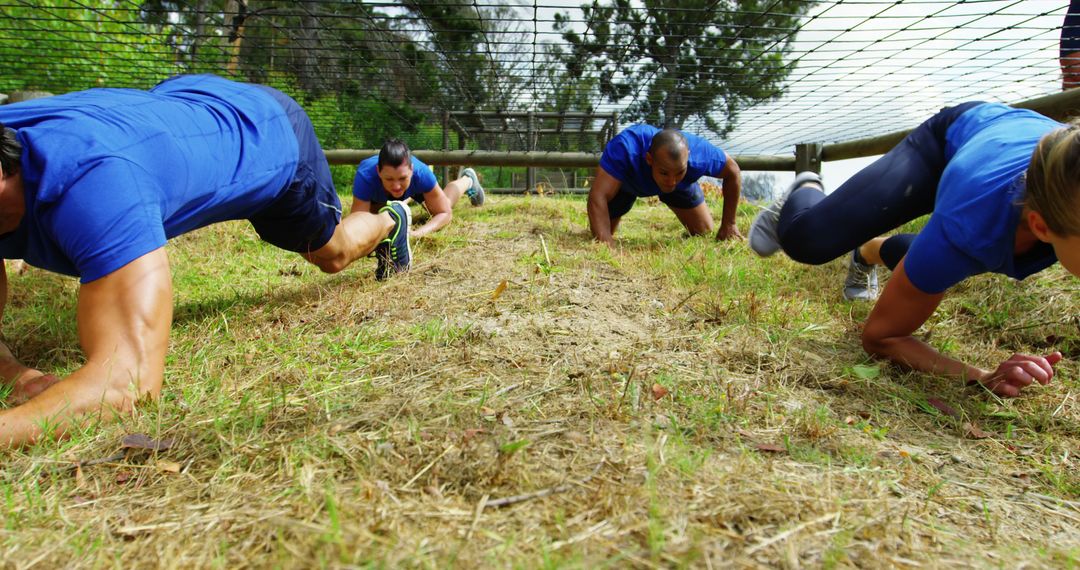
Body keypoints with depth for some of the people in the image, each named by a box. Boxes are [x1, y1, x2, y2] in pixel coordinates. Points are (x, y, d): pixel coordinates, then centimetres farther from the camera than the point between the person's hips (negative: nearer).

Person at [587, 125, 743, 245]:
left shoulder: (700, 152, -40)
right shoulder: (625, 149, -51)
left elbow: (732, 172, -20)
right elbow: (598, 196, -54)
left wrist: (728, 225, -16)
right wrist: (606, 244, -66)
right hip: (625, 182, -1)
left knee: (704, 233, 3)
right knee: (599, 233, 3)